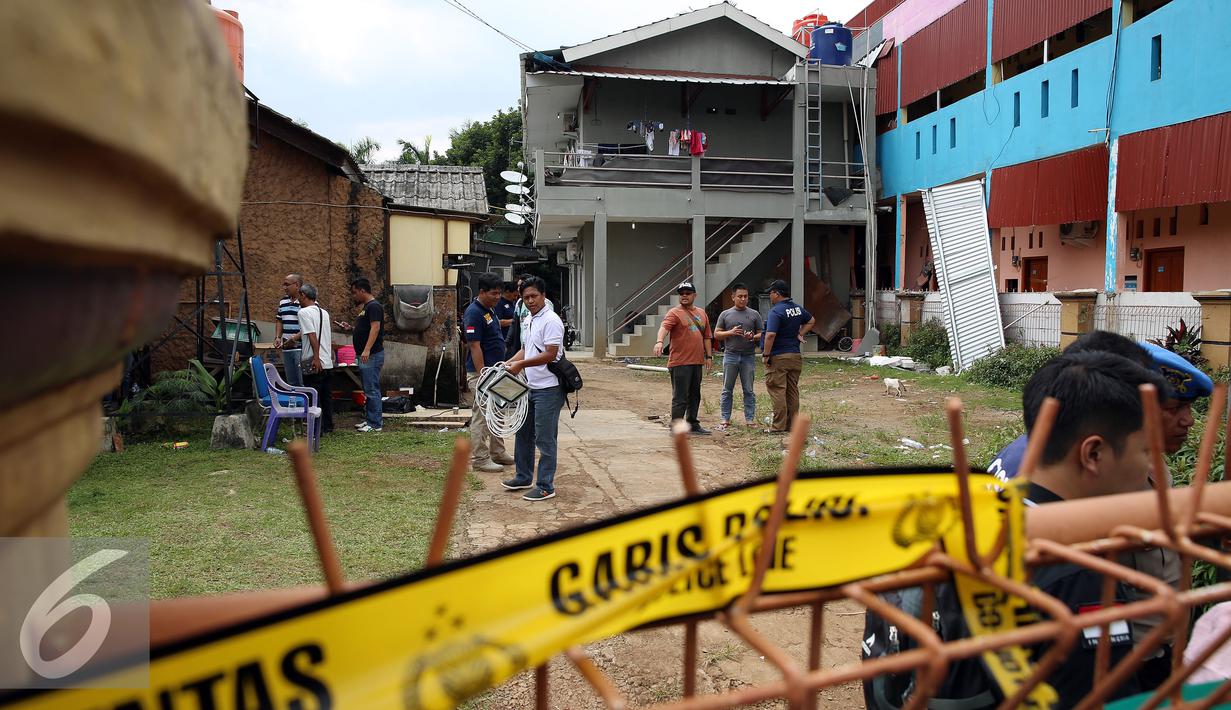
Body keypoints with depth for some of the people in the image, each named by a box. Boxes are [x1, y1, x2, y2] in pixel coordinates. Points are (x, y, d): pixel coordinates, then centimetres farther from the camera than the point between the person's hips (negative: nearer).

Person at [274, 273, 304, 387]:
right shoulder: (283, 301, 17)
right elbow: (279, 321, 25)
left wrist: (295, 337, -20)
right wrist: (277, 337, 10)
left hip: (301, 348, -8)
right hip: (286, 349, 8)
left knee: (304, 383, -8)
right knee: (291, 382, 12)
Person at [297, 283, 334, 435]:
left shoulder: (304, 312, -10)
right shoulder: (324, 312, 14)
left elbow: (312, 336, -19)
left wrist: (316, 358, -22)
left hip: (313, 364, -8)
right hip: (328, 363, 8)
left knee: (313, 398, -1)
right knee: (327, 396, 14)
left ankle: (317, 429, 1)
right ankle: (328, 426, 21)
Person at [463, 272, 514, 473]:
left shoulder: (490, 310, 12)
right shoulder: (474, 313, -18)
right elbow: (474, 347, -21)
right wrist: (483, 375, -24)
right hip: (481, 373, -10)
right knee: (481, 417, -3)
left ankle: (497, 452, 27)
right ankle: (480, 459, 3)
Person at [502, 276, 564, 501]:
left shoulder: (551, 321, -15)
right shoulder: (528, 321, 14)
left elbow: (550, 354, -21)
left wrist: (521, 364, -20)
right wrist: (508, 364, 7)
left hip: (548, 389, -10)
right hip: (531, 387, 10)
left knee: (545, 439, -3)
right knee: (523, 433, 18)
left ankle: (545, 487, 6)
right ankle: (524, 477, 33)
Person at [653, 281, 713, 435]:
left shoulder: (701, 313, 16)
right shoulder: (674, 313, -5)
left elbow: (706, 337, 21)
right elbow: (664, 327, -24)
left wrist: (708, 356, 16)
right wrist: (659, 341, -43)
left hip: (697, 362, 7)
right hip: (680, 363, -7)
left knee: (695, 396, 15)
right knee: (680, 397, -6)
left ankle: (692, 424, 26)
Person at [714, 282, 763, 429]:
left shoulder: (754, 314, 8)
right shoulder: (725, 314, 7)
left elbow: (761, 334, 8)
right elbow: (716, 334, 6)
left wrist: (753, 337, -13)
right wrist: (731, 332, -10)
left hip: (749, 357, 0)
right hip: (730, 355, 0)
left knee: (749, 390, 3)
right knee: (727, 390, 4)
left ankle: (750, 419, 9)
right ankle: (725, 419, 10)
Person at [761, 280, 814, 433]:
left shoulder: (776, 311, -16)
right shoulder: (798, 308, 10)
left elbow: (770, 335, -24)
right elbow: (811, 321, 27)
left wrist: (766, 354, -16)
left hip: (778, 357, -8)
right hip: (795, 356, 8)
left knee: (777, 390, -3)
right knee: (792, 391, 12)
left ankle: (779, 426, -4)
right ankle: (793, 425, 17)